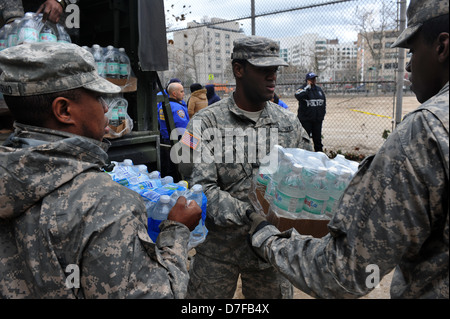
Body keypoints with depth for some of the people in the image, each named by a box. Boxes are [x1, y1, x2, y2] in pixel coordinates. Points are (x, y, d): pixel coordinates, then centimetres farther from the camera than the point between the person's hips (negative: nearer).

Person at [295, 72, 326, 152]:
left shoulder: (319, 89, 14)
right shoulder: (303, 88, -5)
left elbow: (324, 101, 21)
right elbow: (298, 95, -29)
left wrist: (323, 113, 14)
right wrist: (307, 87, -22)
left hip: (318, 119, 5)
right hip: (305, 119, -5)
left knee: (317, 137, 13)